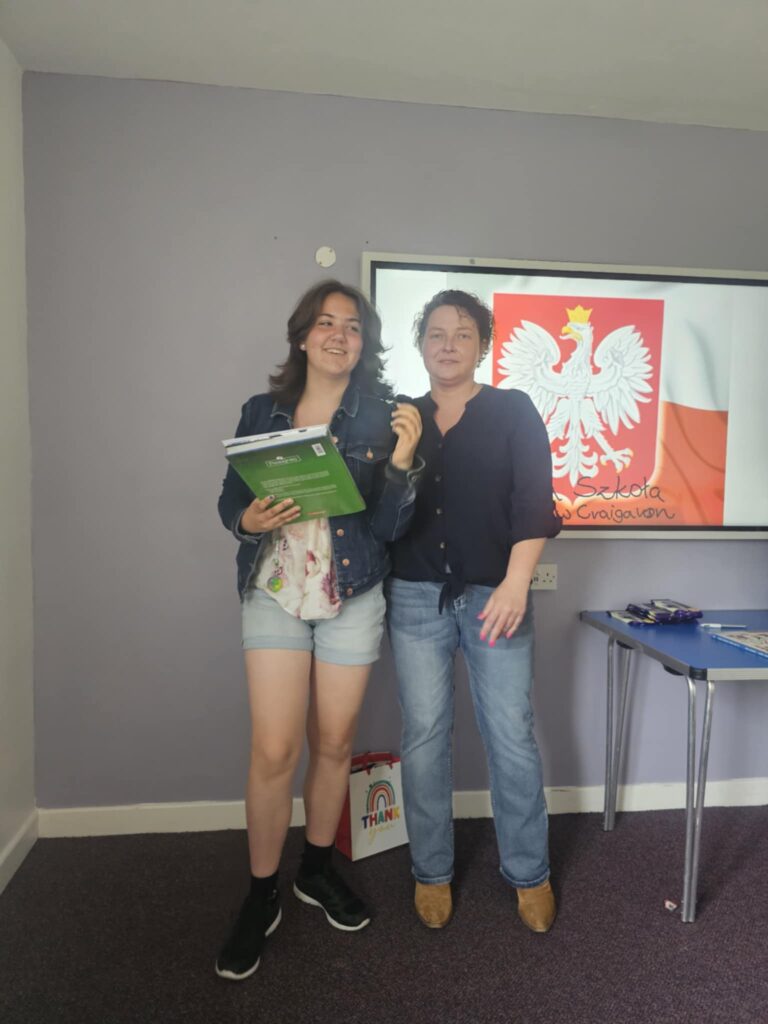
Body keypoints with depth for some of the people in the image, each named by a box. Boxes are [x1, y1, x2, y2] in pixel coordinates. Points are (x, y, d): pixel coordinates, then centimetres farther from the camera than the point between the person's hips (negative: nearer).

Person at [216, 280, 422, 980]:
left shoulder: (381, 416, -1)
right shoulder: (262, 412, 3)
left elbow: (391, 526, -6)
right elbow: (230, 501, 6)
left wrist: (401, 459, -21)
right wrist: (250, 520, -16)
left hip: (352, 600, 1)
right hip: (275, 595, 0)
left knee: (334, 745, 12)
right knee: (274, 751, -1)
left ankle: (319, 870, 35)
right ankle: (262, 896, 20)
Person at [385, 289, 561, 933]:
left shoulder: (513, 411, 4)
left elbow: (534, 503, -5)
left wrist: (516, 582, -15)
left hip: (494, 592, -1)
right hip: (415, 596, 2)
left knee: (512, 737, 3)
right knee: (424, 736, 7)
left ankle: (530, 874, 24)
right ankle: (432, 872, 25)